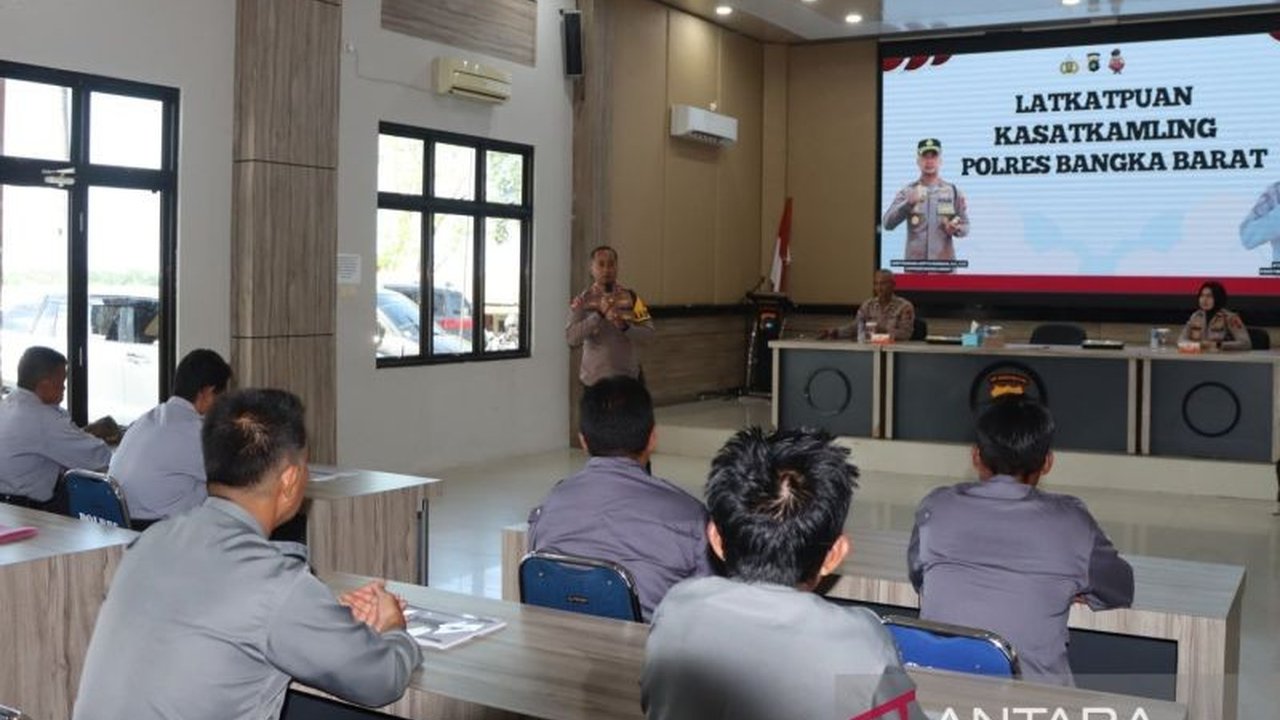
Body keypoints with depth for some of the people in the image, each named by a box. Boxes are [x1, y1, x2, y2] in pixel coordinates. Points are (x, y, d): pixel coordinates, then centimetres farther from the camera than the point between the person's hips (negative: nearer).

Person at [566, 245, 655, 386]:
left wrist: (625, 326, -22)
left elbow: (648, 335, -4)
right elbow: (571, 338, -15)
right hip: (594, 378, -1)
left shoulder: (630, 297, 0)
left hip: (628, 376, 1)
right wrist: (599, 314, -22)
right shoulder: (582, 301, -3)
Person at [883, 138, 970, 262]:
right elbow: (888, 223, -8)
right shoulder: (906, 192, 4)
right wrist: (908, 204, -23)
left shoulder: (953, 191, 8)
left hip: (944, 264, 1)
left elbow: (965, 226, 11)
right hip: (915, 265, -1)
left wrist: (956, 229, -13)